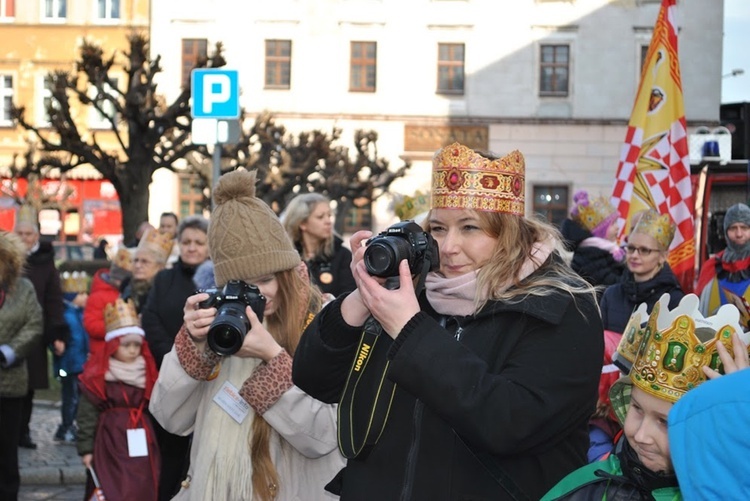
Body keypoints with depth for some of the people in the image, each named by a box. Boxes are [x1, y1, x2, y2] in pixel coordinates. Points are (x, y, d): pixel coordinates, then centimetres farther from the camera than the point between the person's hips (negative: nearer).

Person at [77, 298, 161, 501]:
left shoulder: (147, 373, 7)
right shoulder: (97, 376, -6)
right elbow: (87, 414, -5)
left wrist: (155, 443, 10)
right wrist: (86, 448, -8)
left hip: (142, 443, 4)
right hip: (111, 442, -4)